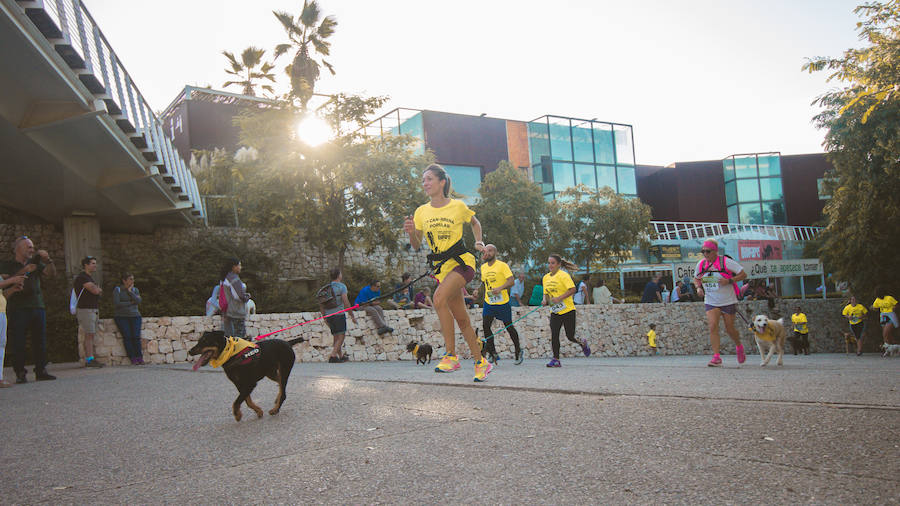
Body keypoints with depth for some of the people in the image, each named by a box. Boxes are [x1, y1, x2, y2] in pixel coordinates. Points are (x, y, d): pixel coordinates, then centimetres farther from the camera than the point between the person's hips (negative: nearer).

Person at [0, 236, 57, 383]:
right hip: (17, 308, -3)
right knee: (18, 343, -6)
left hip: (37, 306, 3)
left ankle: (41, 371, 3)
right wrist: (23, 272, -14)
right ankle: (20, 373, -3)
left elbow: (52, 273, 7)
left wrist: (48, 260, -9)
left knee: (40, 341, 0)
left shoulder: (36, 264, 20)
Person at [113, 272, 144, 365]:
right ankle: (133, 359, -19)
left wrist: (130, 291, -7)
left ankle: (140, 358, -15)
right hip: (121, 316, -2)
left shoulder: (135, 290, 12)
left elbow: (138, 301, -6)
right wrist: (131, 302, -5)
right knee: (127, 336, -21)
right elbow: (116, 304, -12)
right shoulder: (117, 290, 1)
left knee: (136, 336, -18)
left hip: (134, 316, 2)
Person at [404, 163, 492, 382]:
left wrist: (478, 242, 3)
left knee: (439, 298, -30)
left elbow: (475, 223, 17)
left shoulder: (458, 206, -3)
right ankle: (481, 362, 23)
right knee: (461, 319, 8)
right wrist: (411, 232, -11)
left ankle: (451, 355, -21)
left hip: (461, 261, -5)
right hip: (441, 267, 5)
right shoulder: (421, 212, 6)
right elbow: (416, 245, 8)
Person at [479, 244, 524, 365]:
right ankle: (493, 353, 3)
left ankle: (518, 352, 23)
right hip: (488, 303, 5)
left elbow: (512, 281, -17)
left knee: (509, 326, 5)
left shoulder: (502, 265, -9)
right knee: (485, 326, -9)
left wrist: (500, 288, -31)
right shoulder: (483, 267, 10)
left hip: (502, 302, -5)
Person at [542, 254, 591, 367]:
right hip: (554, 311, 5)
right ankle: (556, 359, 2)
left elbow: (572, 289, -18)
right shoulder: (546, 277, 9)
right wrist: (545, 300, -4)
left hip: (567, 310, -5)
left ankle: (582, 343, 33)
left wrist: (559, 298, -25)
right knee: (554, 335, -5)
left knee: (570, 336, 1)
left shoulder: (563, 275, -11)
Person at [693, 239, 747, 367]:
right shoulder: (701, 264, 2)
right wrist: (698, 287, -2)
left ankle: (739, 347, 38)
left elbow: (743, 275, -8)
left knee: (729, 329, 6)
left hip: (728, 301, -3)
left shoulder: (726, 261, -12)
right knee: (713, 326, -15)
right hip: (711, 302, 3)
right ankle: (716, 357, -15)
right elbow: (696, 279, 19)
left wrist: (729, 281, -22)